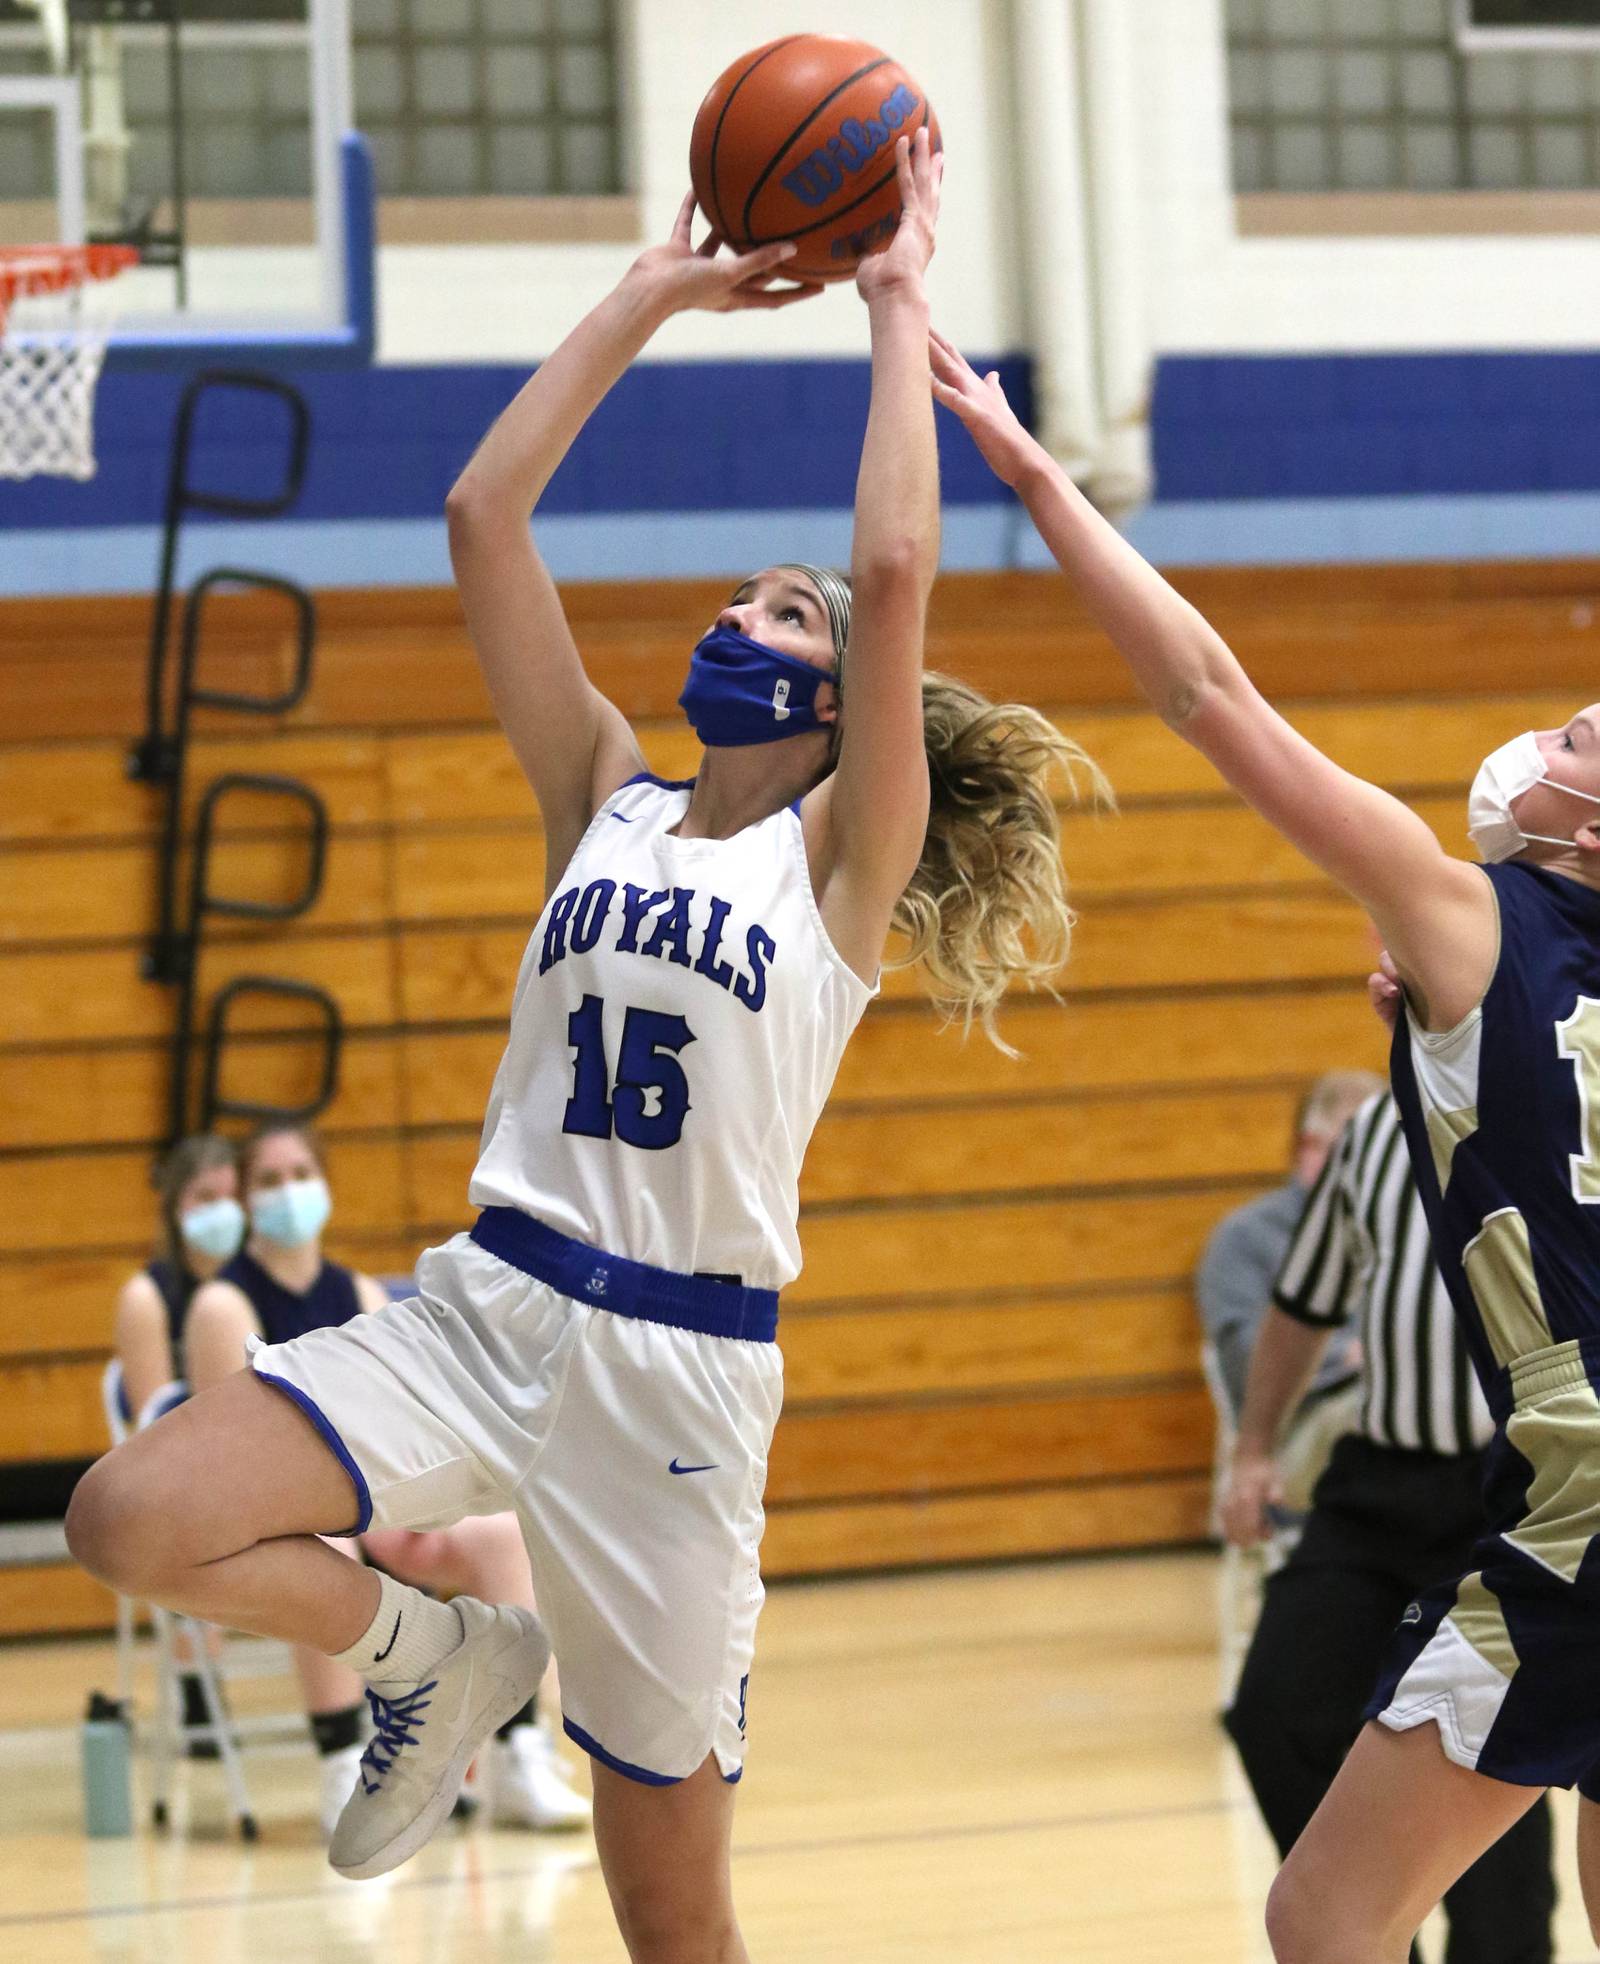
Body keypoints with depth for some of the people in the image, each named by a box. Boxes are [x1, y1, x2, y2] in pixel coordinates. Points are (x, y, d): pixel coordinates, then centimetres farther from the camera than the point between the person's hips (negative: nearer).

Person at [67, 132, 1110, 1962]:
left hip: (676, 1363, -4)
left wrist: (899, 306, -6)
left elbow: (896, 566, -13)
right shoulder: (606, 803, 13)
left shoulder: (842, 852, 1)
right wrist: (647, 301, 11)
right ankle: (436, 1655, 7)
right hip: (482, 1309, 4)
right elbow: (483, 517, 9)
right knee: (132, 1515, -20)